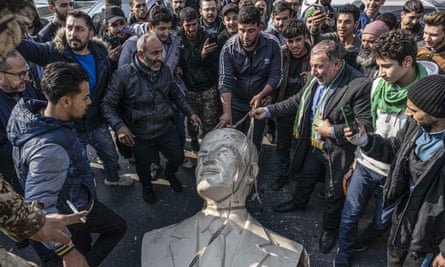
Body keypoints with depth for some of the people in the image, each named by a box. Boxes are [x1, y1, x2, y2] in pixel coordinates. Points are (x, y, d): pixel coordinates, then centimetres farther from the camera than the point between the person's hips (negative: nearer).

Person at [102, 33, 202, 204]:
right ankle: (146, 186, 55)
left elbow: (176, 95, 8)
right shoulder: (123, 75, -23)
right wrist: (119, 126, -32)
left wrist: (190, 113, 4)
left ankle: (170, 174, 53)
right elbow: (107, 105, -18)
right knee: (143, 166, 20)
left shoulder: (164, 70, -9)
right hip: (139, 135, -3)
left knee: (178, 158, 16)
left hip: (165, 128, 3)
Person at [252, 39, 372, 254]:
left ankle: (329, 228, 43)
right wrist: (269, 111, -5)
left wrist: (333, 131, -28)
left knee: (333, 194, 16)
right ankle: (298, 202, 60)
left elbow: (366, 124, -25)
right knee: (305, 178, 29)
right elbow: (297, 101, 3)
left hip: (337, 152, -5)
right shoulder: (315, 77, -7)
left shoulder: (359, 85, -27)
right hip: (312, 145, 6)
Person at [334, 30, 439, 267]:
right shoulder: (378, 84, -7)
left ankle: (360, 243, 49)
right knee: (350, 212, 10)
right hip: (366, 163, 3)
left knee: (383, 220, 17)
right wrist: (358, 157, 6)